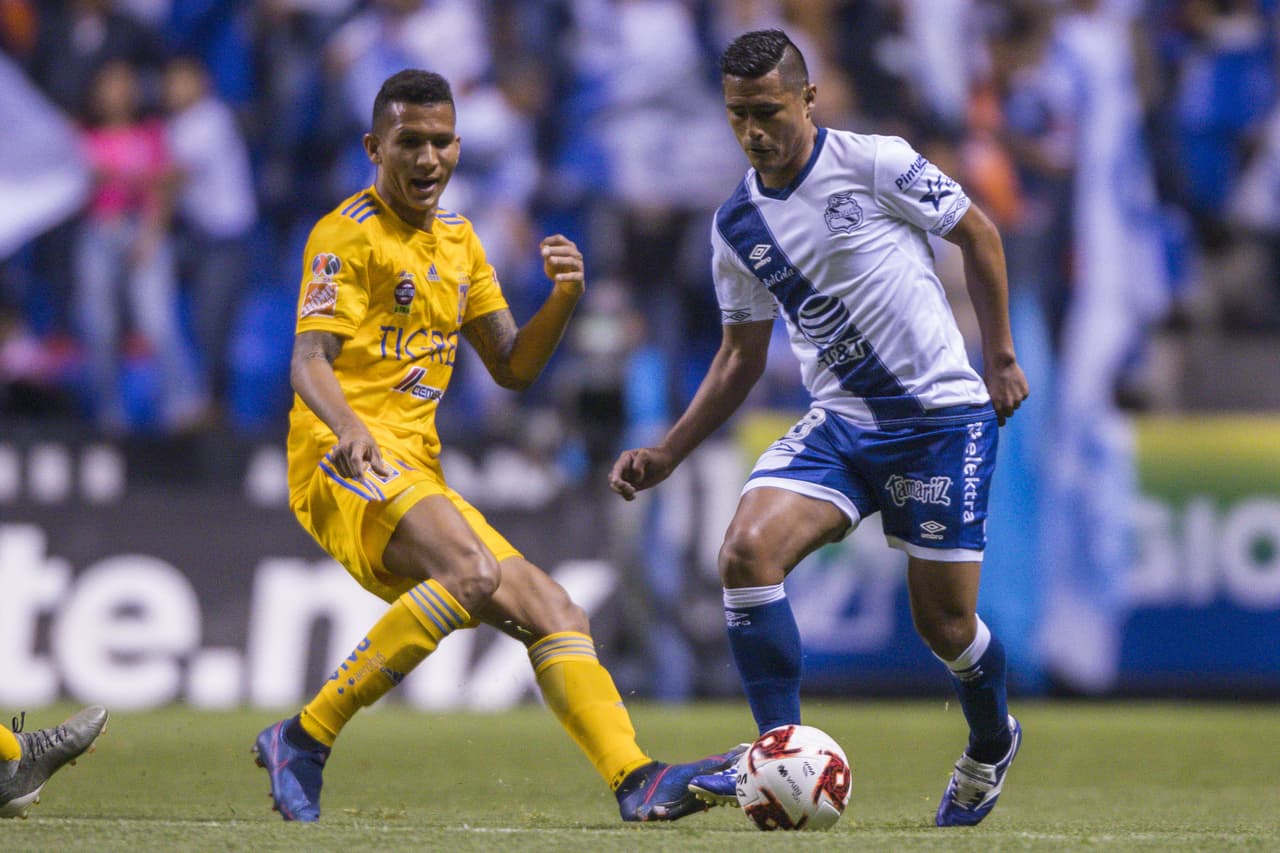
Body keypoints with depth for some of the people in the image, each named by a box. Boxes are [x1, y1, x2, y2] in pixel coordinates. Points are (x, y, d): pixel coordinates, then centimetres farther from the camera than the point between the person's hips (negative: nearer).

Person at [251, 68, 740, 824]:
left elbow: (512, 368, 20)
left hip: (417, 476, 9)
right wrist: (348, 428, -38)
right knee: (476, 573, -31)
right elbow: (309, 360, -16)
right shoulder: (349, 233, -4)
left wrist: (564, 300, 0)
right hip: (347, 467, -9)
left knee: (551, 612, -1)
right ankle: (303, 741, -28)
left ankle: (636, 780, -9)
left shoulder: (457, 238, 20)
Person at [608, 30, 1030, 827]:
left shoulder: (873, 164, -12)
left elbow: (979, 233, 2)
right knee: (748, 548, -20)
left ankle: (991, 744, 34)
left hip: (942, 417, -4)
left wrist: (1001, 356, 1)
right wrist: (668, 453, 7)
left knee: (945, 624, 0)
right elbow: (742, 355, 15)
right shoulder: (737, 225, 4)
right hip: (839, 423, 4)